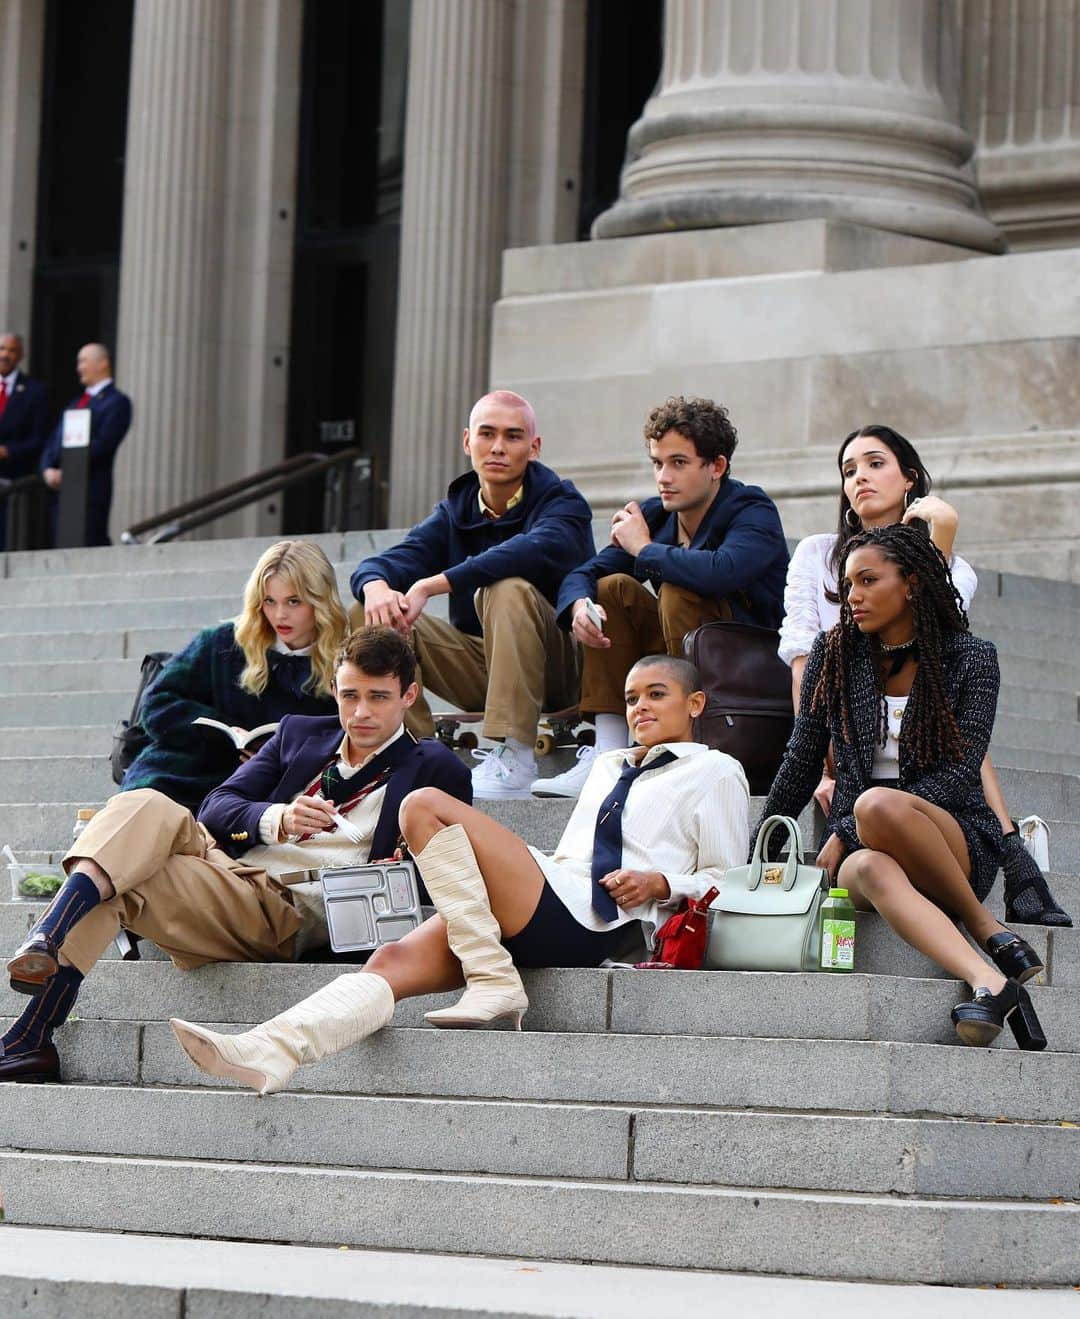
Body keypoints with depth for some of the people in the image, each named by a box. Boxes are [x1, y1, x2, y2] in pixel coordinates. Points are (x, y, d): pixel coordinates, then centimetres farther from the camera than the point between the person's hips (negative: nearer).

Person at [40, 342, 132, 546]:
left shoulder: (117, 402, -2)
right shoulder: (75, 403, 24)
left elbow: (102, 444, -13)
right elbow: (53, 443, 18)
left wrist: (66, 473, -16)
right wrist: (48, 470, -2)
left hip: (91, 493, -7)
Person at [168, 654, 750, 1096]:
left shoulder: (714, 773, 15)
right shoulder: (608, 766, 36)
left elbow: (727, 879, 9)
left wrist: (659, 883, -8)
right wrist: (510, 874, 13)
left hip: (587, 918, -7)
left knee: (425, 807, -20)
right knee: (393, 960, -19)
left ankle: (494, 984, -23)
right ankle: (270, 1052, -39)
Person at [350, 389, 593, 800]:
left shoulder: (561, 502, -8)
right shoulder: (455, 512, 8)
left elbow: (536, 550, -32)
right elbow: (393, 561, -6)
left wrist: (430, 585, -38)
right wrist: (376, 585, -34)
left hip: (554, 666, -5)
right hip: (478, 668, 5)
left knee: (509, 590, -34)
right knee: (370, 616, -10)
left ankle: (514, 759, -36)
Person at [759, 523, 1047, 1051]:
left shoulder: (970, 658, 1)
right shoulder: (834, 653, 10)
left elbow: (958, 774, -8)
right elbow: (801, 763, 17)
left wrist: (848, 832, -15)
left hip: (955, 834, -2)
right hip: (857, 843, 2)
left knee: (877, 806, -38)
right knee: (873, 871, -38)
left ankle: (987, 929, -22)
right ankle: (990, 982, -55)